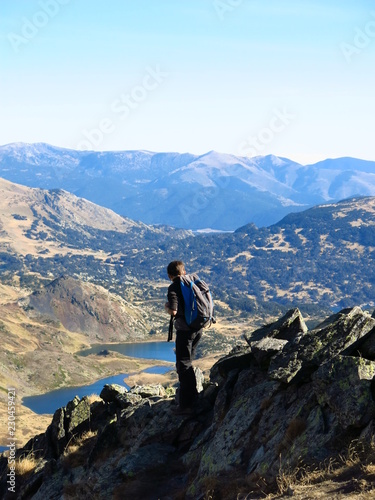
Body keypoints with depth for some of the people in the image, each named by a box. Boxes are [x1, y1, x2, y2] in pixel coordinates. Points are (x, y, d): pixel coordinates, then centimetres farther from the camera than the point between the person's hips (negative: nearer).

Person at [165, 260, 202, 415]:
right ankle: (193, 397, 32)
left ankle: (186, 404, -3)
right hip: (198, 328, 7)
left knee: (183, 365, -2)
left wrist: (166, 307, -1)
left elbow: (173, 311, -23)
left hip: (184, 329, -7)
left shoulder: (174, 287, -11)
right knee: (187, 362, 23)